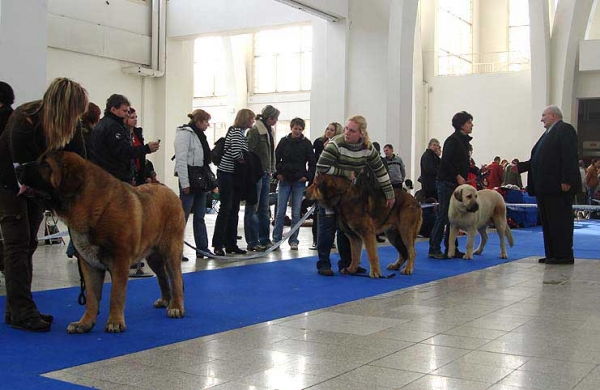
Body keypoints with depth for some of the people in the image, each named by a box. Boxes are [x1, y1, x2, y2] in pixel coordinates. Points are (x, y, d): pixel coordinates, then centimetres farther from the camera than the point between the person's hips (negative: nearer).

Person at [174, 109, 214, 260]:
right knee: (182, 217, -3)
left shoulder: (199, 135, 17)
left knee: (200, 217, 11)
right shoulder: (185, 133, -11)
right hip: (189, 181, -9)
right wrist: (185, 183, -22)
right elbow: (181, 160, -18)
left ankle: (202, 249, 17)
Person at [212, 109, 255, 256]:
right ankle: (218, 245, -2)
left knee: (234, 209, 10)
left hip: (234, 176, 9)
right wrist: (247, 160, -7)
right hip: (227, 174, -9)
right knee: (226, 208, -7)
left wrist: (245, 160, -1)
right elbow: (236, 154, -22)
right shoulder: (236, 132, -13)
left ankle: (231, 244, 15)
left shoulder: (240, 132, 16)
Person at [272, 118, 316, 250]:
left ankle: (293, 240, 8)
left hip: (299, 182, -1)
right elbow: (276, 158, 7)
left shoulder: (306, 143, 1)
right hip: (284, 181, 1)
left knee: (296, 213, 1)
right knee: (280, 211, 0)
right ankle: (276, 239, 7)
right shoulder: (284, 141, 3)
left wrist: (308, 176, -5)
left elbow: (312, 162, 4)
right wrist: (277, 173, -1)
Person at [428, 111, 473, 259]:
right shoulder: (453, 140, -11)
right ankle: (434, 249, -3)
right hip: (447, 182, -9)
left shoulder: (464, 141, 17)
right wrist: (457, 176, -17)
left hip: (457, 183, 9)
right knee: (443, 216, -8)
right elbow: (445, 161, -18)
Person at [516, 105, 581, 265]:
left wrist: (566, 180, -22)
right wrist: (519, 167, 13)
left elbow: (570, 157, -16)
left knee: (560, 220, -5)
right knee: (547, 222, 10)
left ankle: (564, 255, -1)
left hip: (558, 186, -9)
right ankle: (552, 254, 14)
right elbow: (536, 160, 21)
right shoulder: (547, 134, 22)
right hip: (544, 186, 9)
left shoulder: (565, 129, -6)